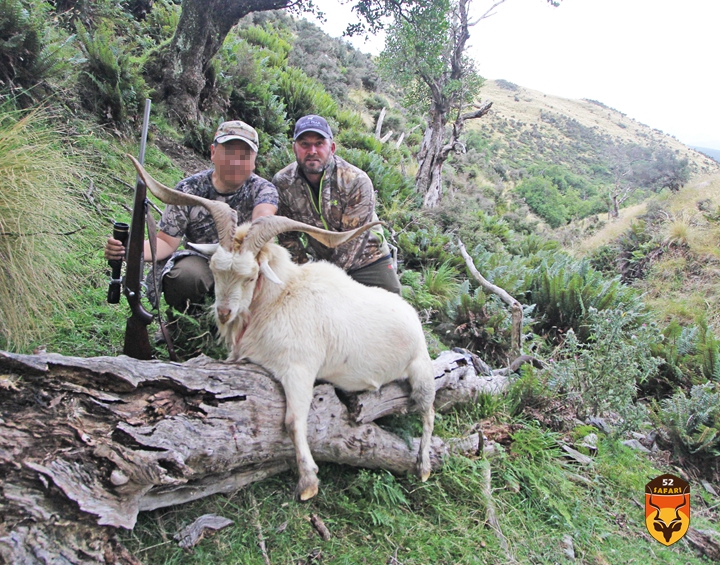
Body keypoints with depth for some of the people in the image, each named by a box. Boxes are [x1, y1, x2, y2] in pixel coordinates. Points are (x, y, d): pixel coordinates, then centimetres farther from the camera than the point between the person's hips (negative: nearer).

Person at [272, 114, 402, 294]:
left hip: (367, 261, -2)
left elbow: (353, 239, -22)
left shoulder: (357, 181, -23)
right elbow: (287, 233, -2)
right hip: (320, 263, 2)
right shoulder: (282, 183, -12)